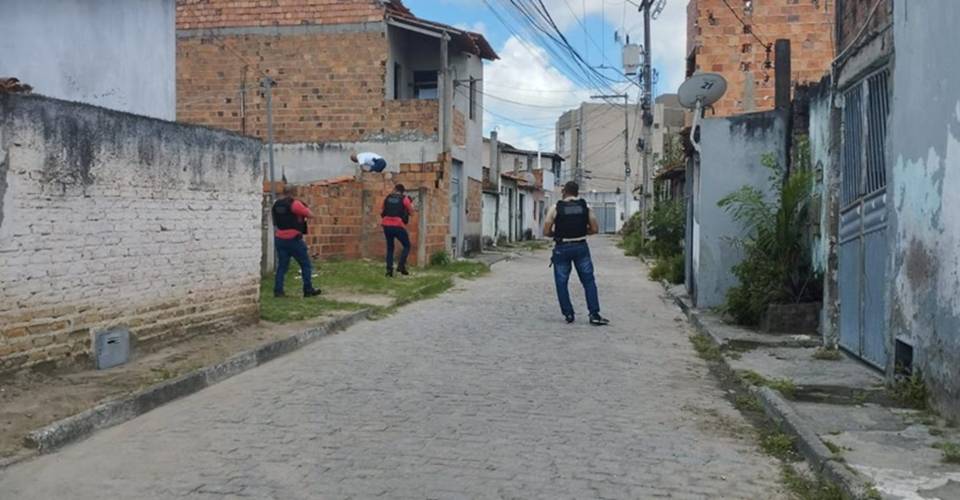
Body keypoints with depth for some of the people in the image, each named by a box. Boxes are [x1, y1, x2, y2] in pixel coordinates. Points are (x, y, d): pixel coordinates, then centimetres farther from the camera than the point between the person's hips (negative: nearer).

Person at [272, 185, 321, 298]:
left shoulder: (276, 204, 8)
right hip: (293, 238, -6)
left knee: (282, 265, 9)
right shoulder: (294, 204, -12)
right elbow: (310, 215, -12)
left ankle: (278, 290, 2)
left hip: (279, 239, 6)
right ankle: (308, 290, 7)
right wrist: (305, 208, 9)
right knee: (305, 264, 5)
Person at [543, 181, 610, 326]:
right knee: (588, 281, 7)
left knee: (561, 282, 10)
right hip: (581, 246, 2)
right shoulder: (585, 207, 3)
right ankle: (594, 315, 2)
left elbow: (546, 231, -4)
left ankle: (569, 314, 10)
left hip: (562, 248, -2)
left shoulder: (556, 208, -3)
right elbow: (595, 229, 4)